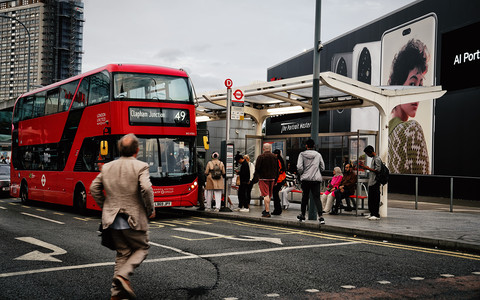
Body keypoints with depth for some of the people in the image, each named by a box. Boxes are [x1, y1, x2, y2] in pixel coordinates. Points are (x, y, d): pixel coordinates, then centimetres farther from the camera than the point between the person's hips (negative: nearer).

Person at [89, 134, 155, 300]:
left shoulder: (107, 167, 7)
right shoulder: (140, 166, -10)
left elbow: (94, 188, 9)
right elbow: (146, 188, -23)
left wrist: (105, 207, 19)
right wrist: (150, 210, -8)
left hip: (112, 220, 5)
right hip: (134, 219, -5)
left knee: (122, 253, 16)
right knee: (142, 249, 15)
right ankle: (123, 275, -8)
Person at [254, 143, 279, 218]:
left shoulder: (260, 157, -8)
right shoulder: (274, 157, 6)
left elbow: (257, 169, -10)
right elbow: (277, 169, 11)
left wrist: (257, 178, 3)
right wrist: (275, 180, 16)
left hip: (263, 178, -5)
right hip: (272, 178, 5)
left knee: (266, 195, -7)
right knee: (269, 195, 15)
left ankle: (267, 212, -12)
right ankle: (266, 210, 28)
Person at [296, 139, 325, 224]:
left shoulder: (302, 154, -1)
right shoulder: (318, 155, 5)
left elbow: (299, 167, -10)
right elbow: (322, 167, 9)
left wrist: (302, 173, 9)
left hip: (305, 179, -1)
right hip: (316, 179, 1)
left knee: (305, 197, 14)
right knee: (317, 198, -3)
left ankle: (302, 214, 26)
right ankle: (320, 216, -17)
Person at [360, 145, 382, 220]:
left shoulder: (377, 159, -12)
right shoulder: (373, 159, 18)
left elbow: (378, 170, -19)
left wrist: (368, 168, -15)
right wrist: (366, 167, 16)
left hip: (375, 182, -10)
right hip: (371, 182, 10)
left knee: (375, 199, -7)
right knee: (370, 199, 11)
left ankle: (376, 215, -5)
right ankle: (372, 213, 17)